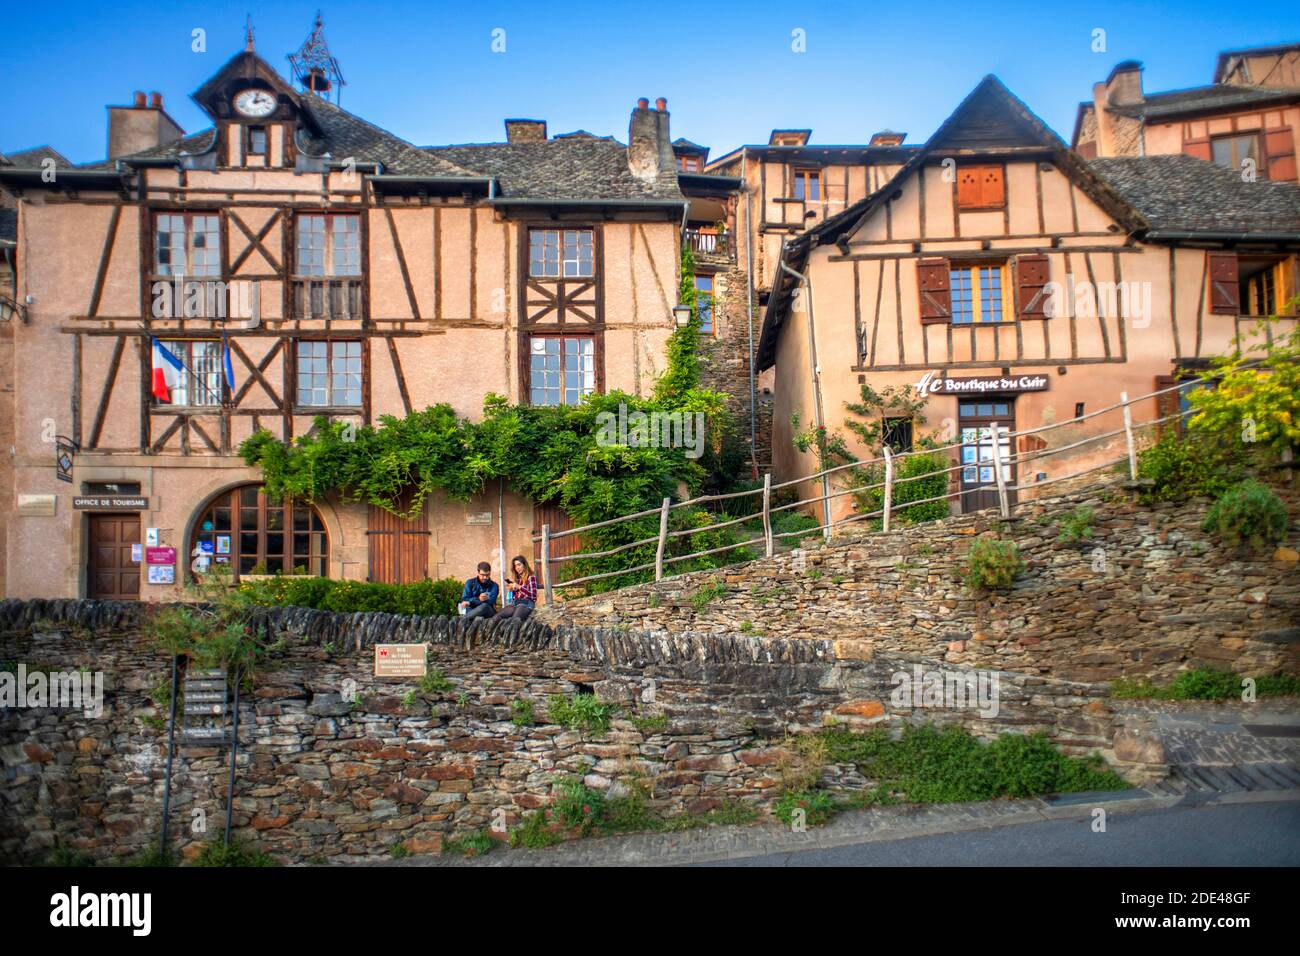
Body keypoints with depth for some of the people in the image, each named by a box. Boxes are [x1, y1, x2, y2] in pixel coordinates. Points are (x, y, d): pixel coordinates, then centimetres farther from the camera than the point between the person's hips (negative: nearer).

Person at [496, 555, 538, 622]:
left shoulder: (531, 577, 5)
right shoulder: (516, 578, 21)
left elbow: (533, 595, -6)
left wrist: (519, 587, -12)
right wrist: (510, 589, 4)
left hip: (526, 604, -6)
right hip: (514, 603, 6)